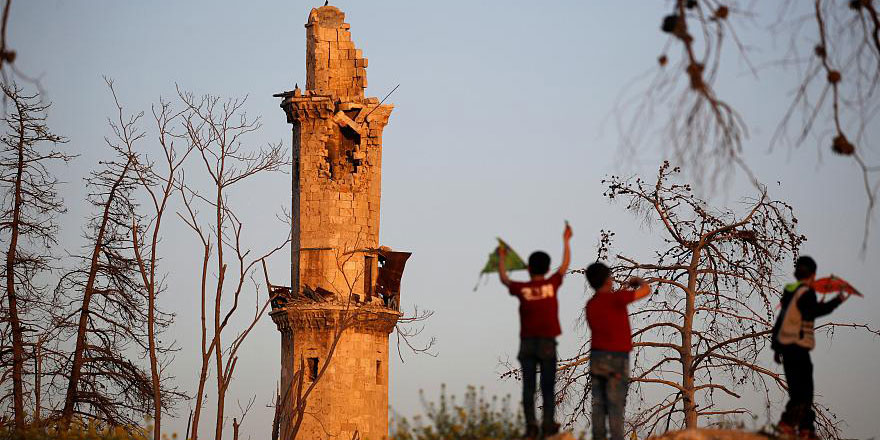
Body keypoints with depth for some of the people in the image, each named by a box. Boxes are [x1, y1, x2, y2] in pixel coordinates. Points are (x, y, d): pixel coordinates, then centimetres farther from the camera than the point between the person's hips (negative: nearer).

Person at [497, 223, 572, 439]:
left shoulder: (522, 289, -1)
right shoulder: (551, 284, -2)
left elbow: (504, 279, 19)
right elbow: (565, 265, 13)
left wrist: (501, 258, 33)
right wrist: (566, 241, 24)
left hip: (527, 342, 1)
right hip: (547, 342, -1)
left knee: (528, 386, 2)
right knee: (547, 386, 4)